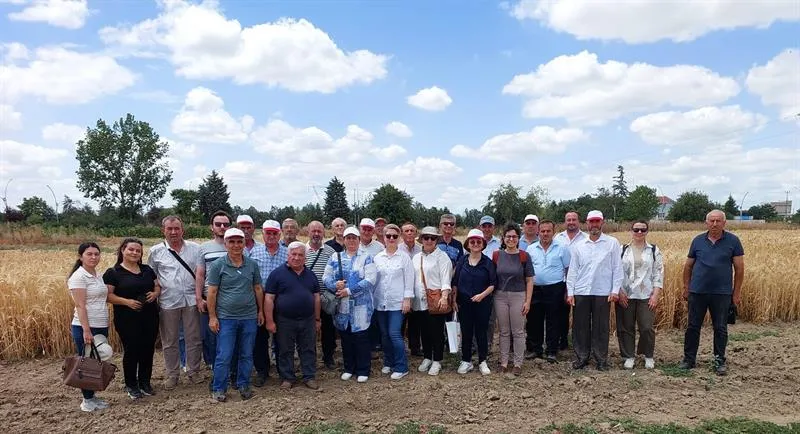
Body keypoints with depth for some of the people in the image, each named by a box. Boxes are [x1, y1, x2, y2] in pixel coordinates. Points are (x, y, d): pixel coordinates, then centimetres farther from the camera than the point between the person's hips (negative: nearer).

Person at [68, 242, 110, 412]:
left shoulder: (98, 275, 11)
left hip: (101, 326, 7)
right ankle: (87, 400, 15)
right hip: (85, 327, -7)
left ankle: (92, 396, 23)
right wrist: (87, 331, -21)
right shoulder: (78, 276, -12)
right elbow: (80, 306, -17)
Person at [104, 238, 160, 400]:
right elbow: (108, 295, -8)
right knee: (131, 351, 2)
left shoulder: (147, 270, 11)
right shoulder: (113, 273, -3)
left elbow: (158, 286, 17)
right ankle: (131, 386, 18)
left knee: (148, 350, 9)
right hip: (127, 319, -4)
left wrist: (155, 293, -5)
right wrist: (126, 301, -21)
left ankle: (145, 383, 24)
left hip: (150, 318, 5)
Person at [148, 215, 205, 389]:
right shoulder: (156, 251, 4)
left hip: (191, 300, 0)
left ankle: (193, 370, 24)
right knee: (169, 341, 10)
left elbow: (199, 274, 3)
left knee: (194, 338, 8)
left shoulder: (195, 248, 4)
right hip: (168, 302, 0)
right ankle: (172, 374, 24)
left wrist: (199, 296, -4)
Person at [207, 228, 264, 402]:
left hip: (249, 317, 3)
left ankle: (243, 386, 25)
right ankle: (218, 389, 16)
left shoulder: (252, 264, 5)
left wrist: (260, 311, 11)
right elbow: (212, 292, -3)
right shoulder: (217, 265, -4)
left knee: (246, 355, 11)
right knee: (224, 356, 1)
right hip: (226, 318, -3)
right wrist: (212, 317, -6)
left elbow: (258, 289, 12)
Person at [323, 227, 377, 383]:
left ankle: (363, 371, 14)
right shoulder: (335, 258, 11)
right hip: (341, 306, 3)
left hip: (361, 307, -3)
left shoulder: (367, 258, 0)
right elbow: (326, 277, 5)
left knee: (361, 338, 1)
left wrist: (349, 291, -16)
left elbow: (370, 280, -12)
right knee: (345, 338, 12)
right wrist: (335, 285, -17)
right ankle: (349, 368, 27)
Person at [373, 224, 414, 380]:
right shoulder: (377, 258, 7)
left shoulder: (404, 257, -1)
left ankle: (401, 367, 2)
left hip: (397, 302, -4)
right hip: (380, 302, 4)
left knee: (394, 334, -9)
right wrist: (372, 298, 7)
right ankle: (388, 363, 26)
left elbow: (409, 280, -2)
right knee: (385, 335, 10)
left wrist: (407, 299, -7)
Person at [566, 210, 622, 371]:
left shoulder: (612, 243, 2)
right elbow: (572, 270, 8)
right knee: (580, 327, 7)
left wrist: (615, 290, -6)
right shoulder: (579, 246, 8)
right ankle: (581, 357, 19)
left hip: (602, 293, -2)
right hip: (581, 293, 2)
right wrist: (570, 292, 2)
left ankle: (601, 360, 17)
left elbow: (617, 268, 0)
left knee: (601, 328, 4)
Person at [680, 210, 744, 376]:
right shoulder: (698, 241, 3)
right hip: (697, 292, 1)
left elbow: (739, 268, 0)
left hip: (722, 293, -1)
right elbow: (688, 266, 9)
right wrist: (686, 288, 7)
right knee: (693, 327, 7)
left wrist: (736, 292, -1)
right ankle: (689, 359, 18)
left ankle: (720, 361, 22)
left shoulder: (733, 241, -2)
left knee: (720, 328, 9)